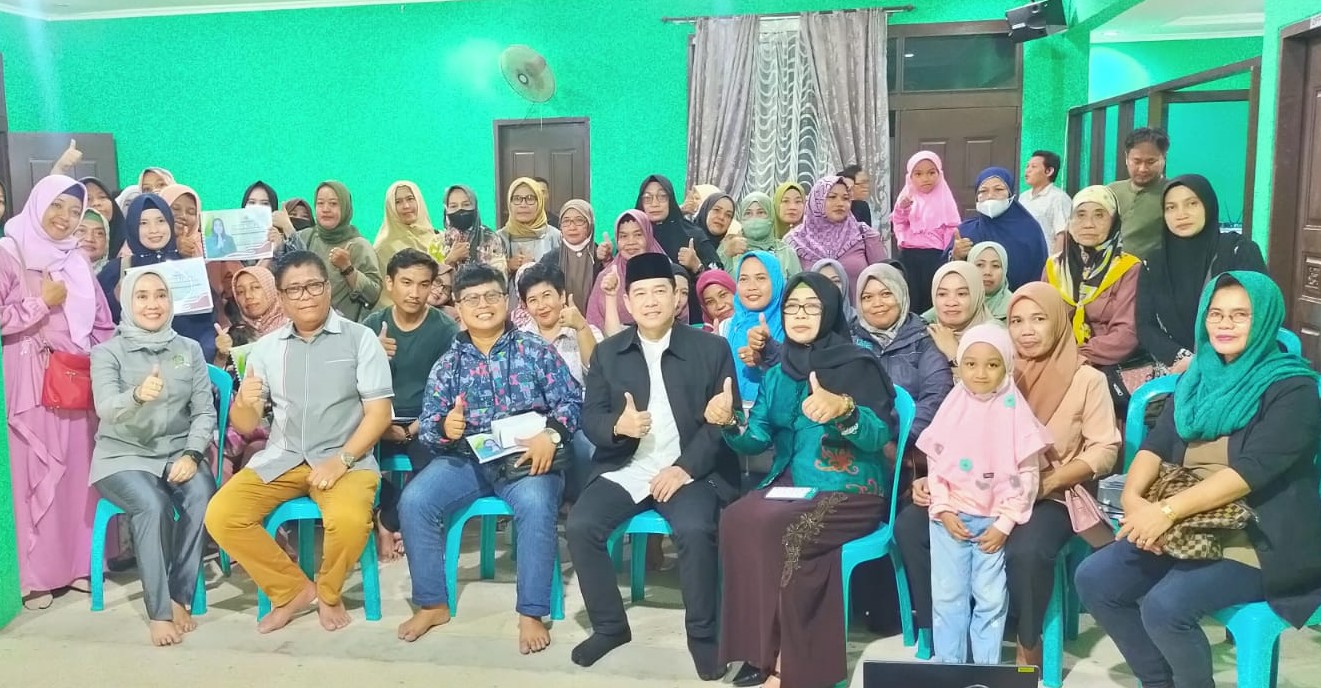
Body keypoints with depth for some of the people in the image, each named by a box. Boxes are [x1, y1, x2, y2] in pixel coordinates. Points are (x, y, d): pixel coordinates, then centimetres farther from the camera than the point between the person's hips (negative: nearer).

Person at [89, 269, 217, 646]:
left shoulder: (189, 349, 6)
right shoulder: (107, 352, -2)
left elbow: (205, 412, 3)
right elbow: (106, 408, -20)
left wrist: (191, 454, -15)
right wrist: (137, 395, -42)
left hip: (177, 452, 2)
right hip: (124, 456, -2)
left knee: (202, 495, -29)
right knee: (154, 505, -32)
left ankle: (179, 597, -15)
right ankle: (159, 610, -19)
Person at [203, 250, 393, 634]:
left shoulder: (360, 338, -3)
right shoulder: (266, 347, 8)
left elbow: (379, 413, -6)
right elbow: (245, 426, 8)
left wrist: (341, 460, -19)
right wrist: (245, 403, -16)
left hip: (345, 458, -4)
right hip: (280, 458, 4)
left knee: (349, 519, -33)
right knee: (221, 516, -17)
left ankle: (328, 592, 1)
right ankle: (293, 589, 4)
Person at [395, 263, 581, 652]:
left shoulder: (536, 350, 4)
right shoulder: (448, 363, 11)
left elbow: (570, 400, -2)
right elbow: (428, 423, 6)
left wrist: (550, 433, -21)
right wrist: (444, 427, -18)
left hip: (527, 456, -3)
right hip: (466, 458, 3)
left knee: (535, 503, -35)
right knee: (414, 500, -21)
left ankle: (531, 613, -21)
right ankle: (432, 604, -3)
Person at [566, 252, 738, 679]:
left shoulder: (711, 348, 2)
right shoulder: (607, 353, 10)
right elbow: (589, 418, 7)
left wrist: (685, 467, -15)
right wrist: (617, 425, -17)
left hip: (689, 469, -3)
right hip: (626, 467, 3)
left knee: (695, 530, -31)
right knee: (580, 526, -20)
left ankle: (702, 634, -8)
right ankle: (610, 625, 2)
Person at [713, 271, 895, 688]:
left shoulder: (857, 364, -5)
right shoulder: (777, 374, 12)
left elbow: (881, 435, -15)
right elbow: (758, 438, 4)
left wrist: (843, 409, -35)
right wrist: (730, 422, -18)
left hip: (852, 492, -5)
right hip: (792, 485, 5)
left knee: (770, 525, -29)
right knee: (736, 519, -24)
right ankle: (764, 647, -14)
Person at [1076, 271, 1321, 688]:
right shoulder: (1198, 377, 10)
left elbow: (1251, 470, -23)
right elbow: (1156, 444, 1)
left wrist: (1167, 510, -30)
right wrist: (1133, 496, -20)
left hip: (1259, 540, -7)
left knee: (1164, 605, -27)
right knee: (1094, 579, -7)